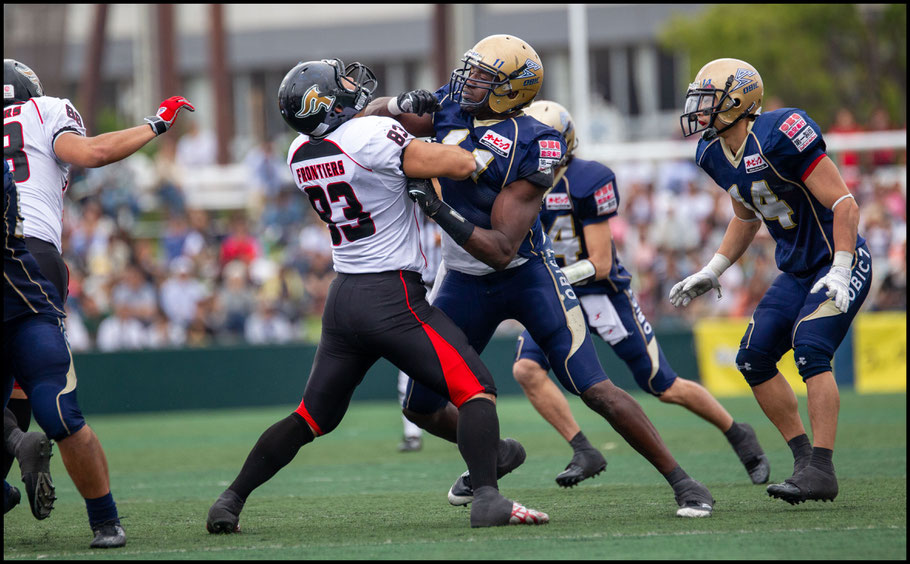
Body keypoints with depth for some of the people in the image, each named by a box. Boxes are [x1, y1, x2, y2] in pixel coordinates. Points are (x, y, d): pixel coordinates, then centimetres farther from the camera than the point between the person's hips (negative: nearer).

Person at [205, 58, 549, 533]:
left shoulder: (301, 155, 6)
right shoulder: (374, 137, -16)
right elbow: (462, 165, -15)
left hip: (343, 298, 7)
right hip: (393, 297, -7)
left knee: (312, 417, 18)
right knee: (477, 392, -5)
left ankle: (230, 502, 17)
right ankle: (488, 498, -21)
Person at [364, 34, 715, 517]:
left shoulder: (528, 147, -23)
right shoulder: (450, 107, -6)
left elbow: (501, 251, -27)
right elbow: (371, 116, 5)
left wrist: (441, 211, -36)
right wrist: (401, 105, -17)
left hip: (525, 274, -6)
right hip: (465, 283, 6)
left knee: (594, 390, -14)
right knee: (420, 407, 8)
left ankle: (682, 483, -3)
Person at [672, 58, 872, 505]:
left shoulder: (780, 137, -24)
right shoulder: (716, 155, 2)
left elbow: (844, 203, -23)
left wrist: (839, 273, -30)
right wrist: (712, 272, 15)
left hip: (839, 264, -9)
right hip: (797, 273, 9)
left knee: (810, 350, -24)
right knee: (754, 358, 0)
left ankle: (821, 471, -23)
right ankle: (806, 459, 8)